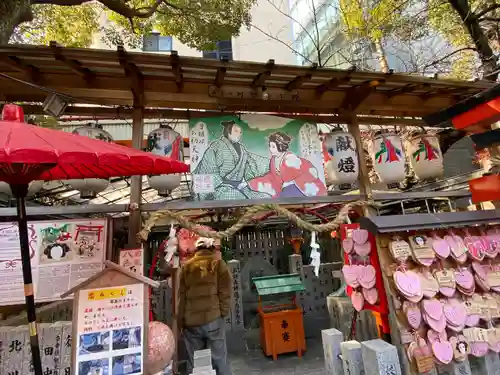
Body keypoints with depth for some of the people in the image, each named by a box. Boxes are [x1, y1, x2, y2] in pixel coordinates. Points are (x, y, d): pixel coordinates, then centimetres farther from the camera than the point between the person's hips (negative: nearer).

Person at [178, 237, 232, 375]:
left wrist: (181, 321, 13)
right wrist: (223, 313, 5)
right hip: (213, 319, -2)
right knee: (220, 358, 9)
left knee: (193, 360, 15)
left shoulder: (186, 267, 7)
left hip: (190, 321, 3)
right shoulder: (218, 264, 0)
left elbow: (180, 297, 7)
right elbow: (225, 292, -5)